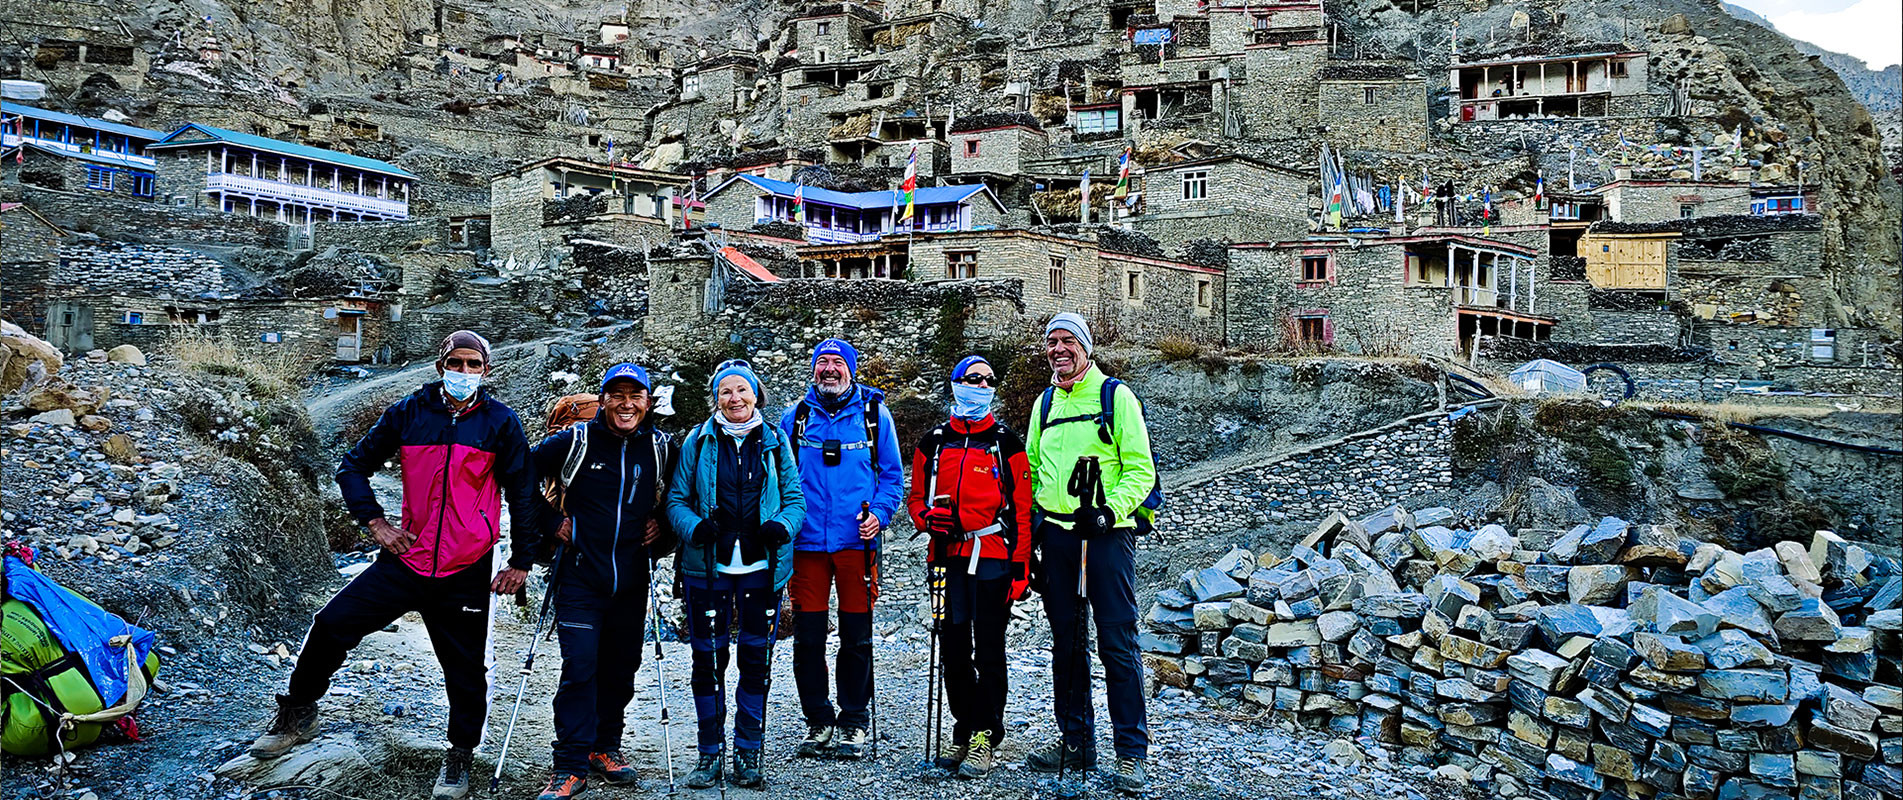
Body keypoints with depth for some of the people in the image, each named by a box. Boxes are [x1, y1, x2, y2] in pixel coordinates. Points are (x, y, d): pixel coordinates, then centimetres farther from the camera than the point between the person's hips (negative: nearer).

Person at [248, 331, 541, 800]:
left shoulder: (500, 423, -3)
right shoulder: (409, 413, 2)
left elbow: (522, 493, 1)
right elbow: (354, 465, 12)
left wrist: (521, 562, 0)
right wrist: (374, 521, 1)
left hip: (467, 574, -2)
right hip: (406, 560, 2)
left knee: (466, 671, 6)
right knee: (331, 625, -5)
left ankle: (460, 757, 26)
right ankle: (297, 718, 19)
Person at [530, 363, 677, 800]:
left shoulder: (663, 449, 3)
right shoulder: (575, 442, -5)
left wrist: (663, 529, 3)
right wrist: (550, 521, 0)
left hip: (632, 579, 3)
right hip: (580, 576, -3)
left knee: (621, 667, 11)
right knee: (579, 667, -8)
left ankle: (604, 747, 29)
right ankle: (571, 765, 2)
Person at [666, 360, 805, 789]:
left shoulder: (775, 442, 7)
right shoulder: (698, 442, 4)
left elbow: (794, 498, 9)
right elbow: (676, 500, 5)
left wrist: (782, 526, -12)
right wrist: (694, 528, -15)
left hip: (762, 566, 1)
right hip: (708, 565, -1)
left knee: (756, 657, 5)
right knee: (708, 658, 4)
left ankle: (748, 753, 18)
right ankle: (709, 753, 18)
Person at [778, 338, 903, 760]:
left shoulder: (874, 414, 6)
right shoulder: (795, 418, 9)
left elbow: (892, 475, 8)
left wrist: (879, 513, -7)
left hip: (856, 541, -1)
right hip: (806, 541, 1)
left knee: (856, 637, 4)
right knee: (807, 638, 3)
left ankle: (853, 722, 18)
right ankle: (818, 720, 19)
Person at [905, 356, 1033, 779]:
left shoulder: (1007, 443, 3)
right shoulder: (932, 443, 11)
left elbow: (1022, 509, 1)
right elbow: (916, 497, 17)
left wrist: (1021, 567, -5)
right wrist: (928, 516, -6)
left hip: (992, 560, -3)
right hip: (947, 557, 3)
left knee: (988, 652, -1)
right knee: (953, 651, 8)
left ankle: (984, 738, 7)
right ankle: (964, 731, 20)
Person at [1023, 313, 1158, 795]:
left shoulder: (1115, 396, -1)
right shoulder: (1044, 404, 15)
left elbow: (1141, 469, -6)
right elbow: (1032, 470, 23)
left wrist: (1110, 510, -19)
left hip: (1107, 534, -5)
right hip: (1056, 534, 5)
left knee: (1117, 644, -6)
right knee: (1066, 642, 11)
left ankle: (1132, 753, 2)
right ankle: (1076, 741, 23)